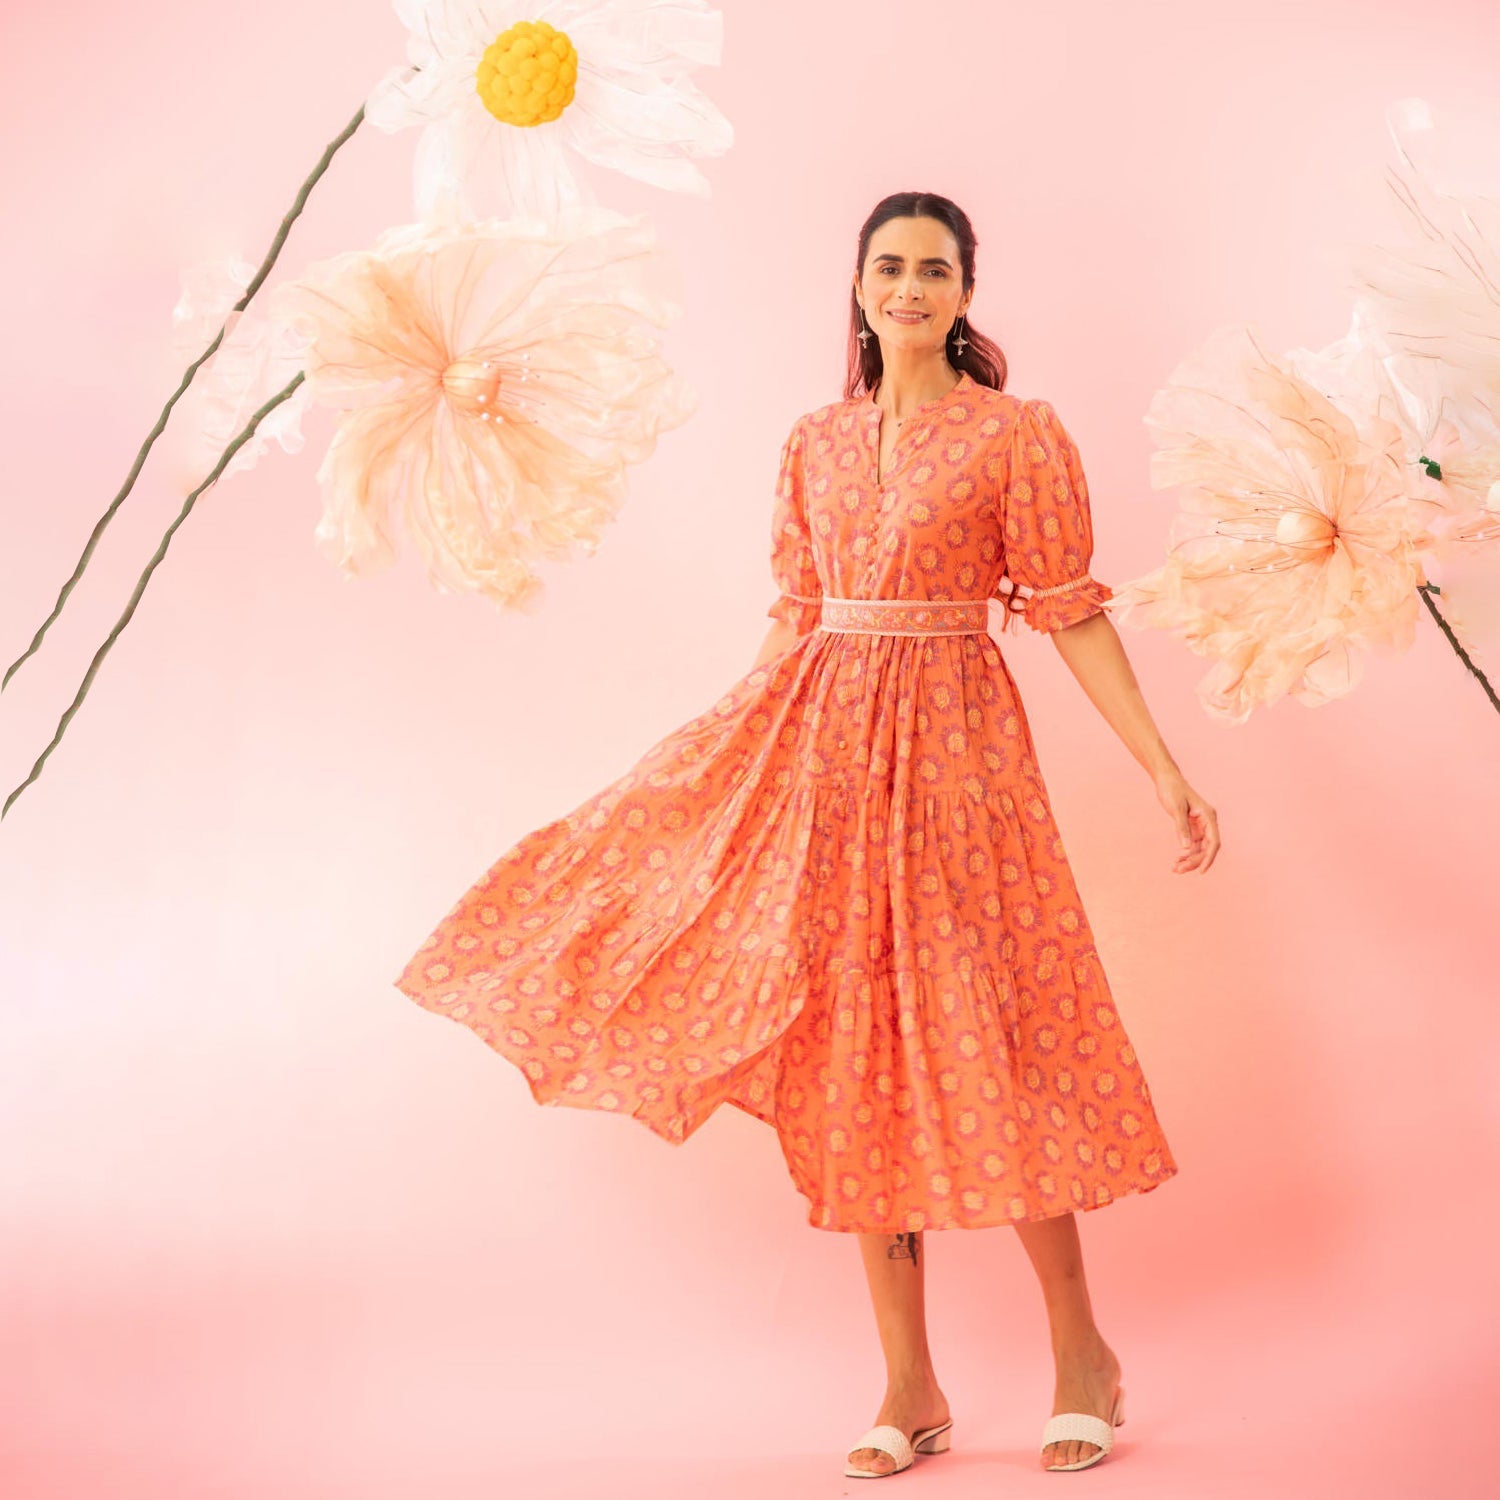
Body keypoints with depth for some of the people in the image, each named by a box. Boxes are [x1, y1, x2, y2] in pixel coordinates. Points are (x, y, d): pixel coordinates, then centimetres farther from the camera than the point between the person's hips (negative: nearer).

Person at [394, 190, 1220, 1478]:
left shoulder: (1018, 434, -1)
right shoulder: (816, 443, 12)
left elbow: (1073, 614, -3)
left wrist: (1164, 770, -9)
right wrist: (734, 748, 17)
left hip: (950, 742, -4)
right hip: (820, 742, 5)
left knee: (980, 1041, -5)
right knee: (855, 1053, 4)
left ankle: (1082, 1353, 14)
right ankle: (911, 1388, 13)